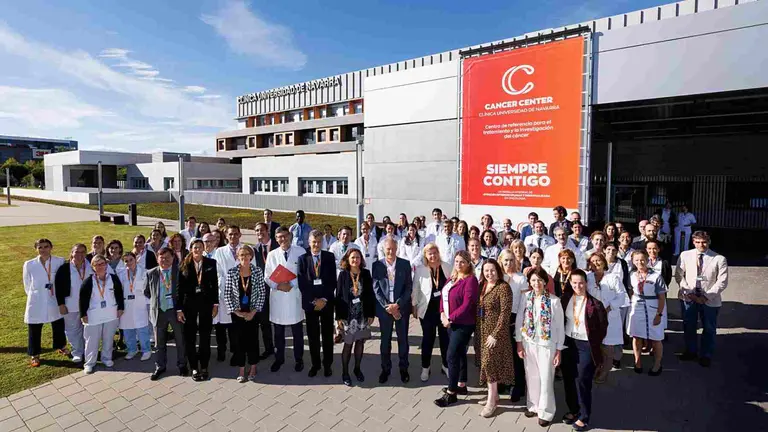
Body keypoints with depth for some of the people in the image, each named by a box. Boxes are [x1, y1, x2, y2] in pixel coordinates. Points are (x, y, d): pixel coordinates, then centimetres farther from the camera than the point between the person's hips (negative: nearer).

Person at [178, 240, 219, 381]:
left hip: (206, 302, 0)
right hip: (189, 303, 0)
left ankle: (204, 367, 20)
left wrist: (215, 304, -2)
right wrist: (179, 308, -4)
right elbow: (180, 287, -1)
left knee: (205, 336, 7)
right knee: (189, 336, 6)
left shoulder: (211, 263, -1)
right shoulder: (184, 265, -1)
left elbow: (215, 284, 1)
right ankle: (194, 368, 19)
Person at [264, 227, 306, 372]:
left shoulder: (300, 251, -3)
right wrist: (277, 285, -14)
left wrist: (292, 284, -15)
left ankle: (299, 359, 24)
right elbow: (267, 276, 3)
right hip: (277, 296, 2)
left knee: (297, 331, 8)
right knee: (278, 332, 13)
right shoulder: (272, 255, 5)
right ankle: (279, 358, 30)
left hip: (295, 295, -2)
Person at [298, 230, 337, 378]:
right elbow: (302, 283, -4)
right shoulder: (303, 258, 0)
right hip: (310, 302, 0)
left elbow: (333, 281, -3)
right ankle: (315, 364, 23)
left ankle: (327, 364, 22)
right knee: (312, 335, 8)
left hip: (327, 302, 0)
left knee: (327, 334, 9)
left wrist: (324, 299, -11)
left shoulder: (329, 257, 0)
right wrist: (313, 300, -11)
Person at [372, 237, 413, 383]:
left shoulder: (405, 264, -3)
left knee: (403, 339, 10)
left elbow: (409, 287, -3)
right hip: (384, 308, 0)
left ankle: (404, 368, 27)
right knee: (385, 340, 11)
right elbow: (376, 289, -4)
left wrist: (398, 304, -13)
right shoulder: (376, 265, -4)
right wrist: (387, 306, -13)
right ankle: (385, 369, 26)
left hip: (402, 307, 0)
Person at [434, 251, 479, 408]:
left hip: (463, 324, -8)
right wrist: (443, 314, -7)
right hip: (451, 323, 8)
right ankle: (461, 385, 31)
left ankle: (451, 393, 4)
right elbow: (444, 296, 9)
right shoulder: (452, 278, 10)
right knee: (459, 354, 18)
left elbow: (467, 305, -22)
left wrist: (451, 318, -18)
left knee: (452, 355, -6)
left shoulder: (470, 280, -15)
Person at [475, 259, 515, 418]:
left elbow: (505, 313, -18)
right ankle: (494, 395, 27)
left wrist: (495, 334, -20)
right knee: (487, 363, 12)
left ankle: (492, 401, 8)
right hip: (481, 331, 7)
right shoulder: (481, 285, 6)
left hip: (495, 332, -7)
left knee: (489, 363, -6)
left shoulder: (504, 287, -14)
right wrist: (477, 332, 7)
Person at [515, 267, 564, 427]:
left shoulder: (554, 300, -12)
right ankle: (533, 405, 33)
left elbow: (560, 326, -6)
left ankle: (546, 411, 25)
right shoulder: (525, 297, -4)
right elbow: (519, 320, 2)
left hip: (547, 344, -2)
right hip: (528, 343, 3)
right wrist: (519, 342, 1)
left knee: (546, 378, 7)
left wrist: (559, 350, -4)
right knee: (531, 376, 14)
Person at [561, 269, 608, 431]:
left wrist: (594, 344, -3)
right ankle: (573, 410, 34)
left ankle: (584, 417, 20)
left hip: (586, 345, -4)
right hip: (568, 343, 4)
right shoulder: (565, 299, -2)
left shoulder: (595, 303, -14)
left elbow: (603, 326, -5)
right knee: (568, 379, 14)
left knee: (582, 381, 3)